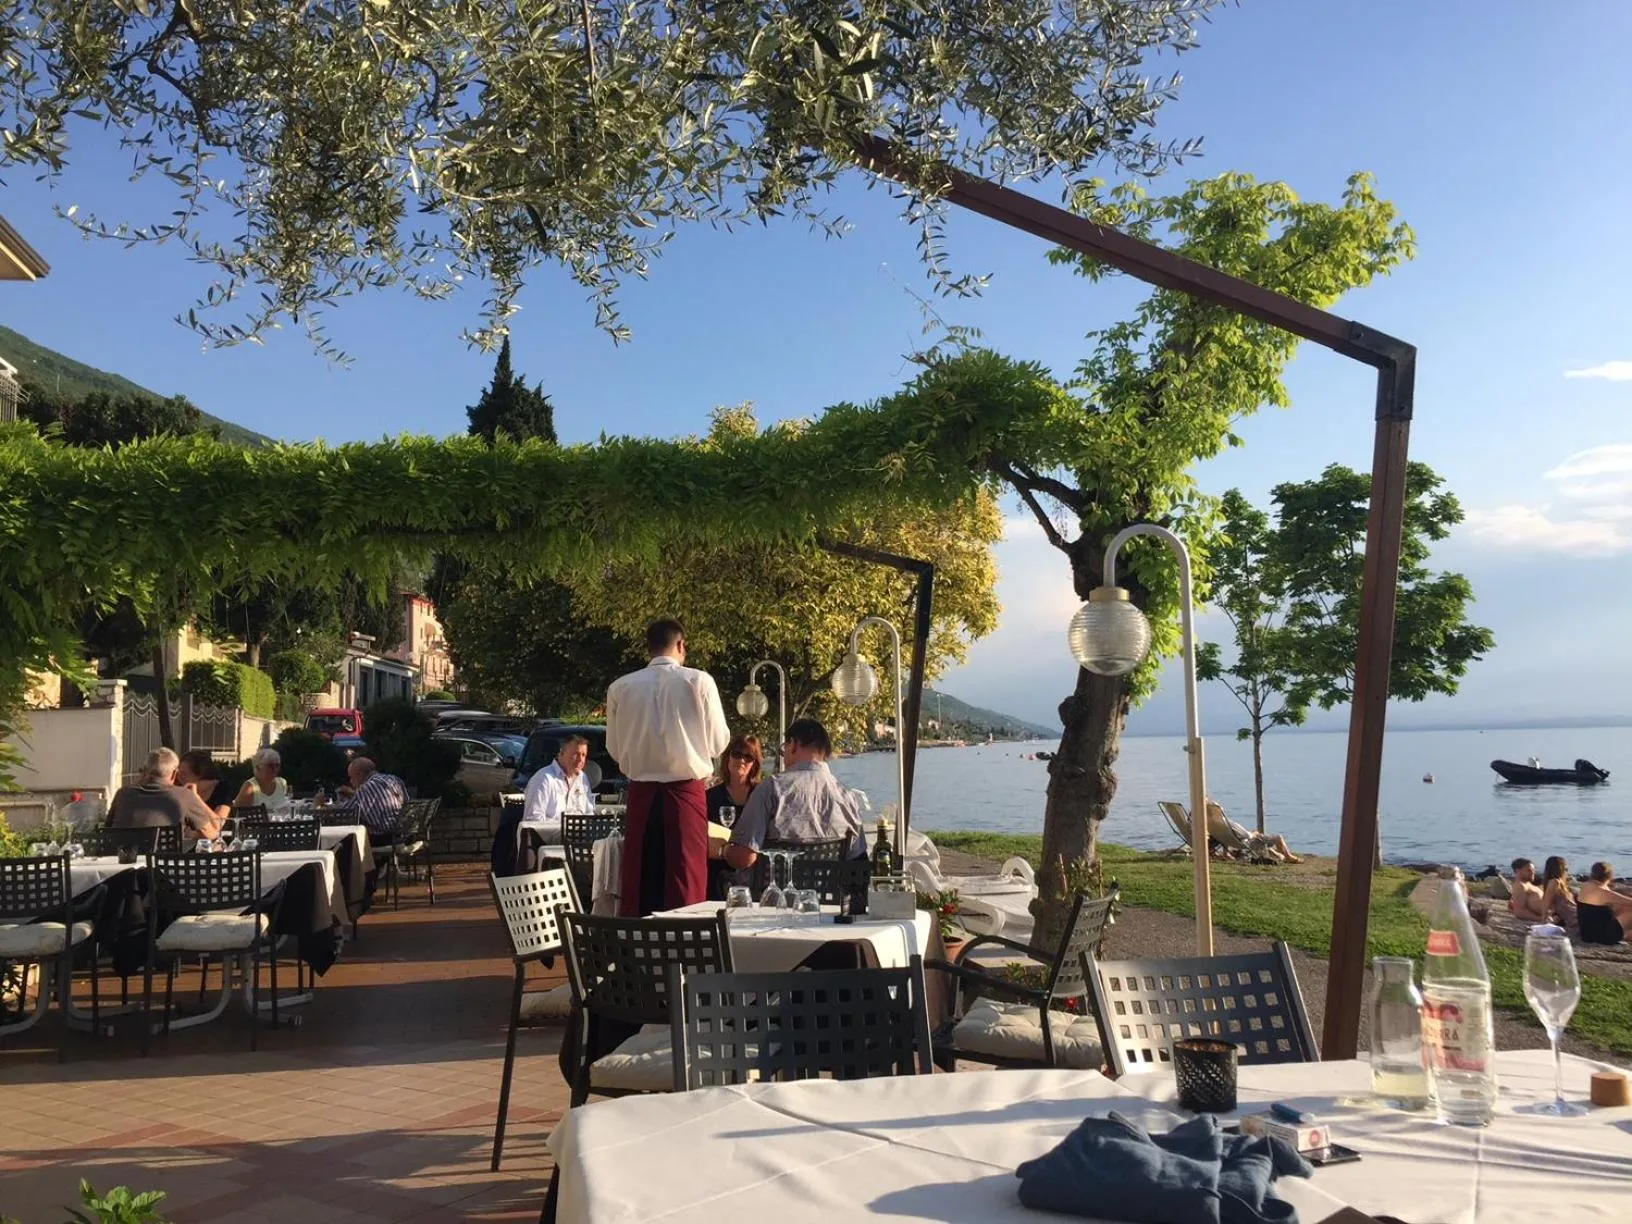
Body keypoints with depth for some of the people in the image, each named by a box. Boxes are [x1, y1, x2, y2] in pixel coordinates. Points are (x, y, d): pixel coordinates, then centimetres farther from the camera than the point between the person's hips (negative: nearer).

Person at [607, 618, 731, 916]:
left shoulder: (621, 687, 0)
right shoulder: (699, 681, -7)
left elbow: (614, 748, 7)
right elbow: (718, 742, -2)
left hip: (641, 792, 2)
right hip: (686, 789, -2)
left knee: (639, 881, 9)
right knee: (687, 880, 4)